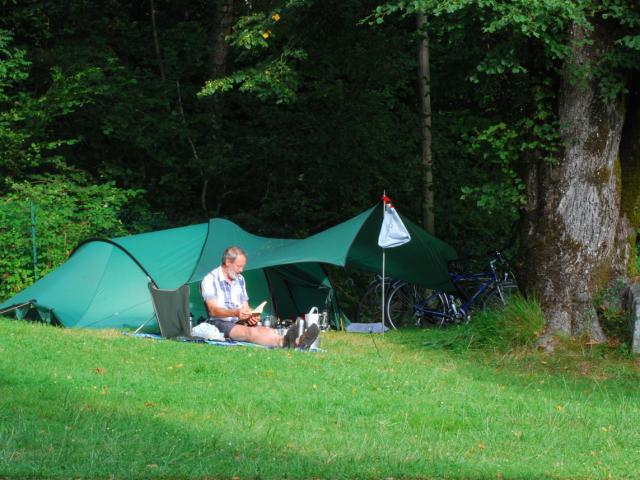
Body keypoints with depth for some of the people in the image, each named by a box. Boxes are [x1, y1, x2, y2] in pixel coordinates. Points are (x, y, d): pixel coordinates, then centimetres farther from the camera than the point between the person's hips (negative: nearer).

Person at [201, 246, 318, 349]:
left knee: (265, 331, -27)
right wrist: (235, 313, -33)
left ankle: (297, 342, -58)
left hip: (240, 323, 6)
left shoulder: (240, 279, 18)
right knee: (250, 332, -37)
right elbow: (214, 311, -15)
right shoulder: (210, 280, -5)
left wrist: (250, 316, -8)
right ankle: (283, 342, -69)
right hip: (221, 324, -6)